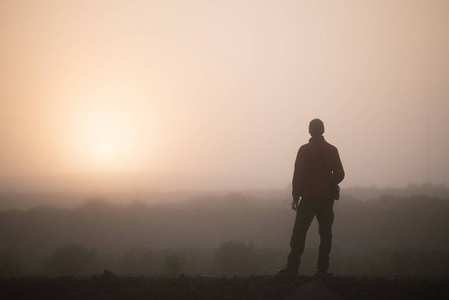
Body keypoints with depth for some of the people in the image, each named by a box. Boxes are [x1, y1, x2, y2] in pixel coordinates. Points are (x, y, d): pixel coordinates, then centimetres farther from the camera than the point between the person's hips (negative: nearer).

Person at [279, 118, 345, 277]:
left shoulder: (304, 150, -4)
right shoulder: (332, 150, 4)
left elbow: (298, 174, -7)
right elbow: (339, 174, 4)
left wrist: (295, 196, -2)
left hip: (308, 198, -2)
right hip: (326, 198, 3)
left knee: (299, 232, 0)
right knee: (325, 233, 6)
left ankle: (292, 266, -7)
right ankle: (322, 268, 1)